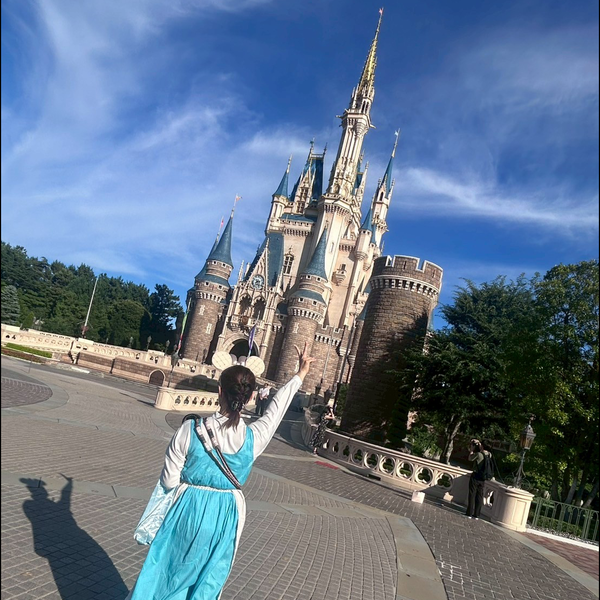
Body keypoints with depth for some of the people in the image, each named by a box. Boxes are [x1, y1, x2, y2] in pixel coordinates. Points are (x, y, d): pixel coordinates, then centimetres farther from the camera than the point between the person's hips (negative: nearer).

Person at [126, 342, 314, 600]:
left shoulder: (190, 430, -19)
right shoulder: (254, 438, -16)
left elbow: (169, 480, -11)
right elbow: (277, 407, 1)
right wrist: (301, 374, 15)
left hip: (189, 509, -1)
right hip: (226, 514, 1)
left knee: (166, 576, 19)